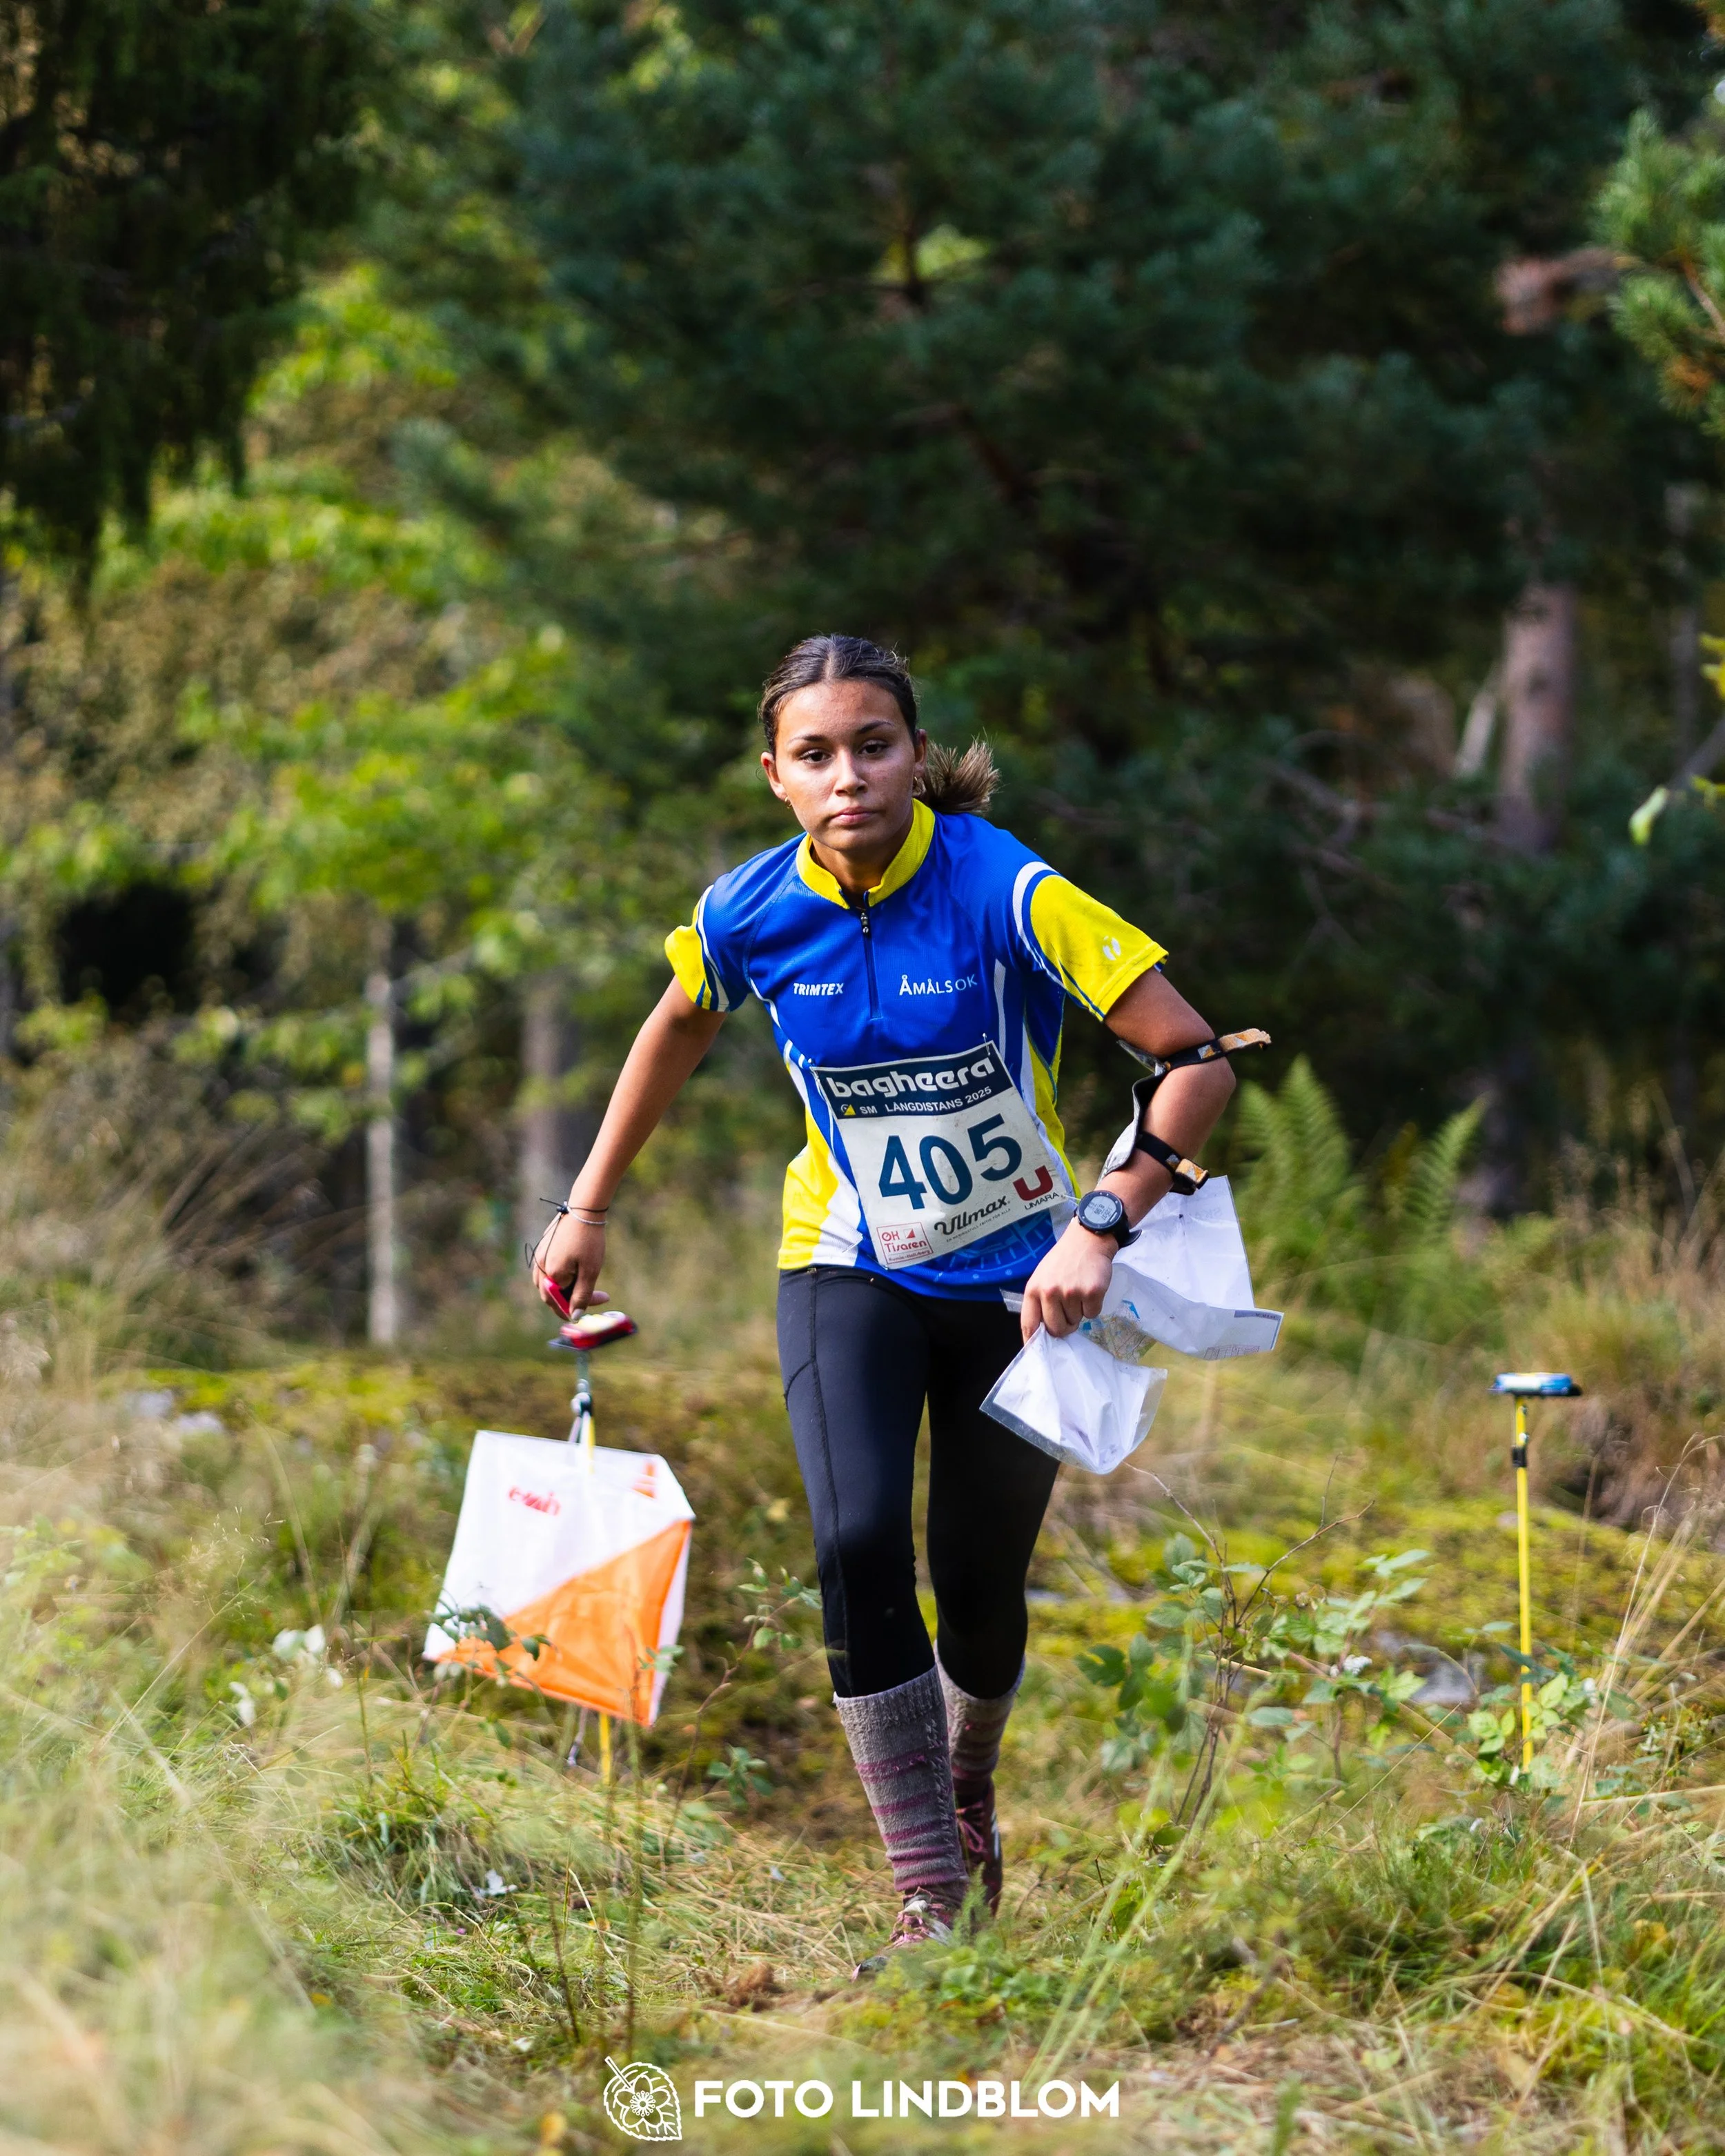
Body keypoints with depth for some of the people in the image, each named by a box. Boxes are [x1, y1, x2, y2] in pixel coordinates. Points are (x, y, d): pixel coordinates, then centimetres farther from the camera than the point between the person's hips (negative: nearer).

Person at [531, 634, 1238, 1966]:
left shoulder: (1005, 893, -23)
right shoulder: (750, 915, -11)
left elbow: (1199, 1061, -23)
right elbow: (680, 1029, 13)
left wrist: (1101, 1227, -33)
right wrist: (590, 1209, 16)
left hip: (1017, 1276, -1)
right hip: (851, 1269, 1)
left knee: (978, 1589, 5)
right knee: (859, 1545, -21)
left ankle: (968, 1784, 40)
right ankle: (931, 1903, -16)